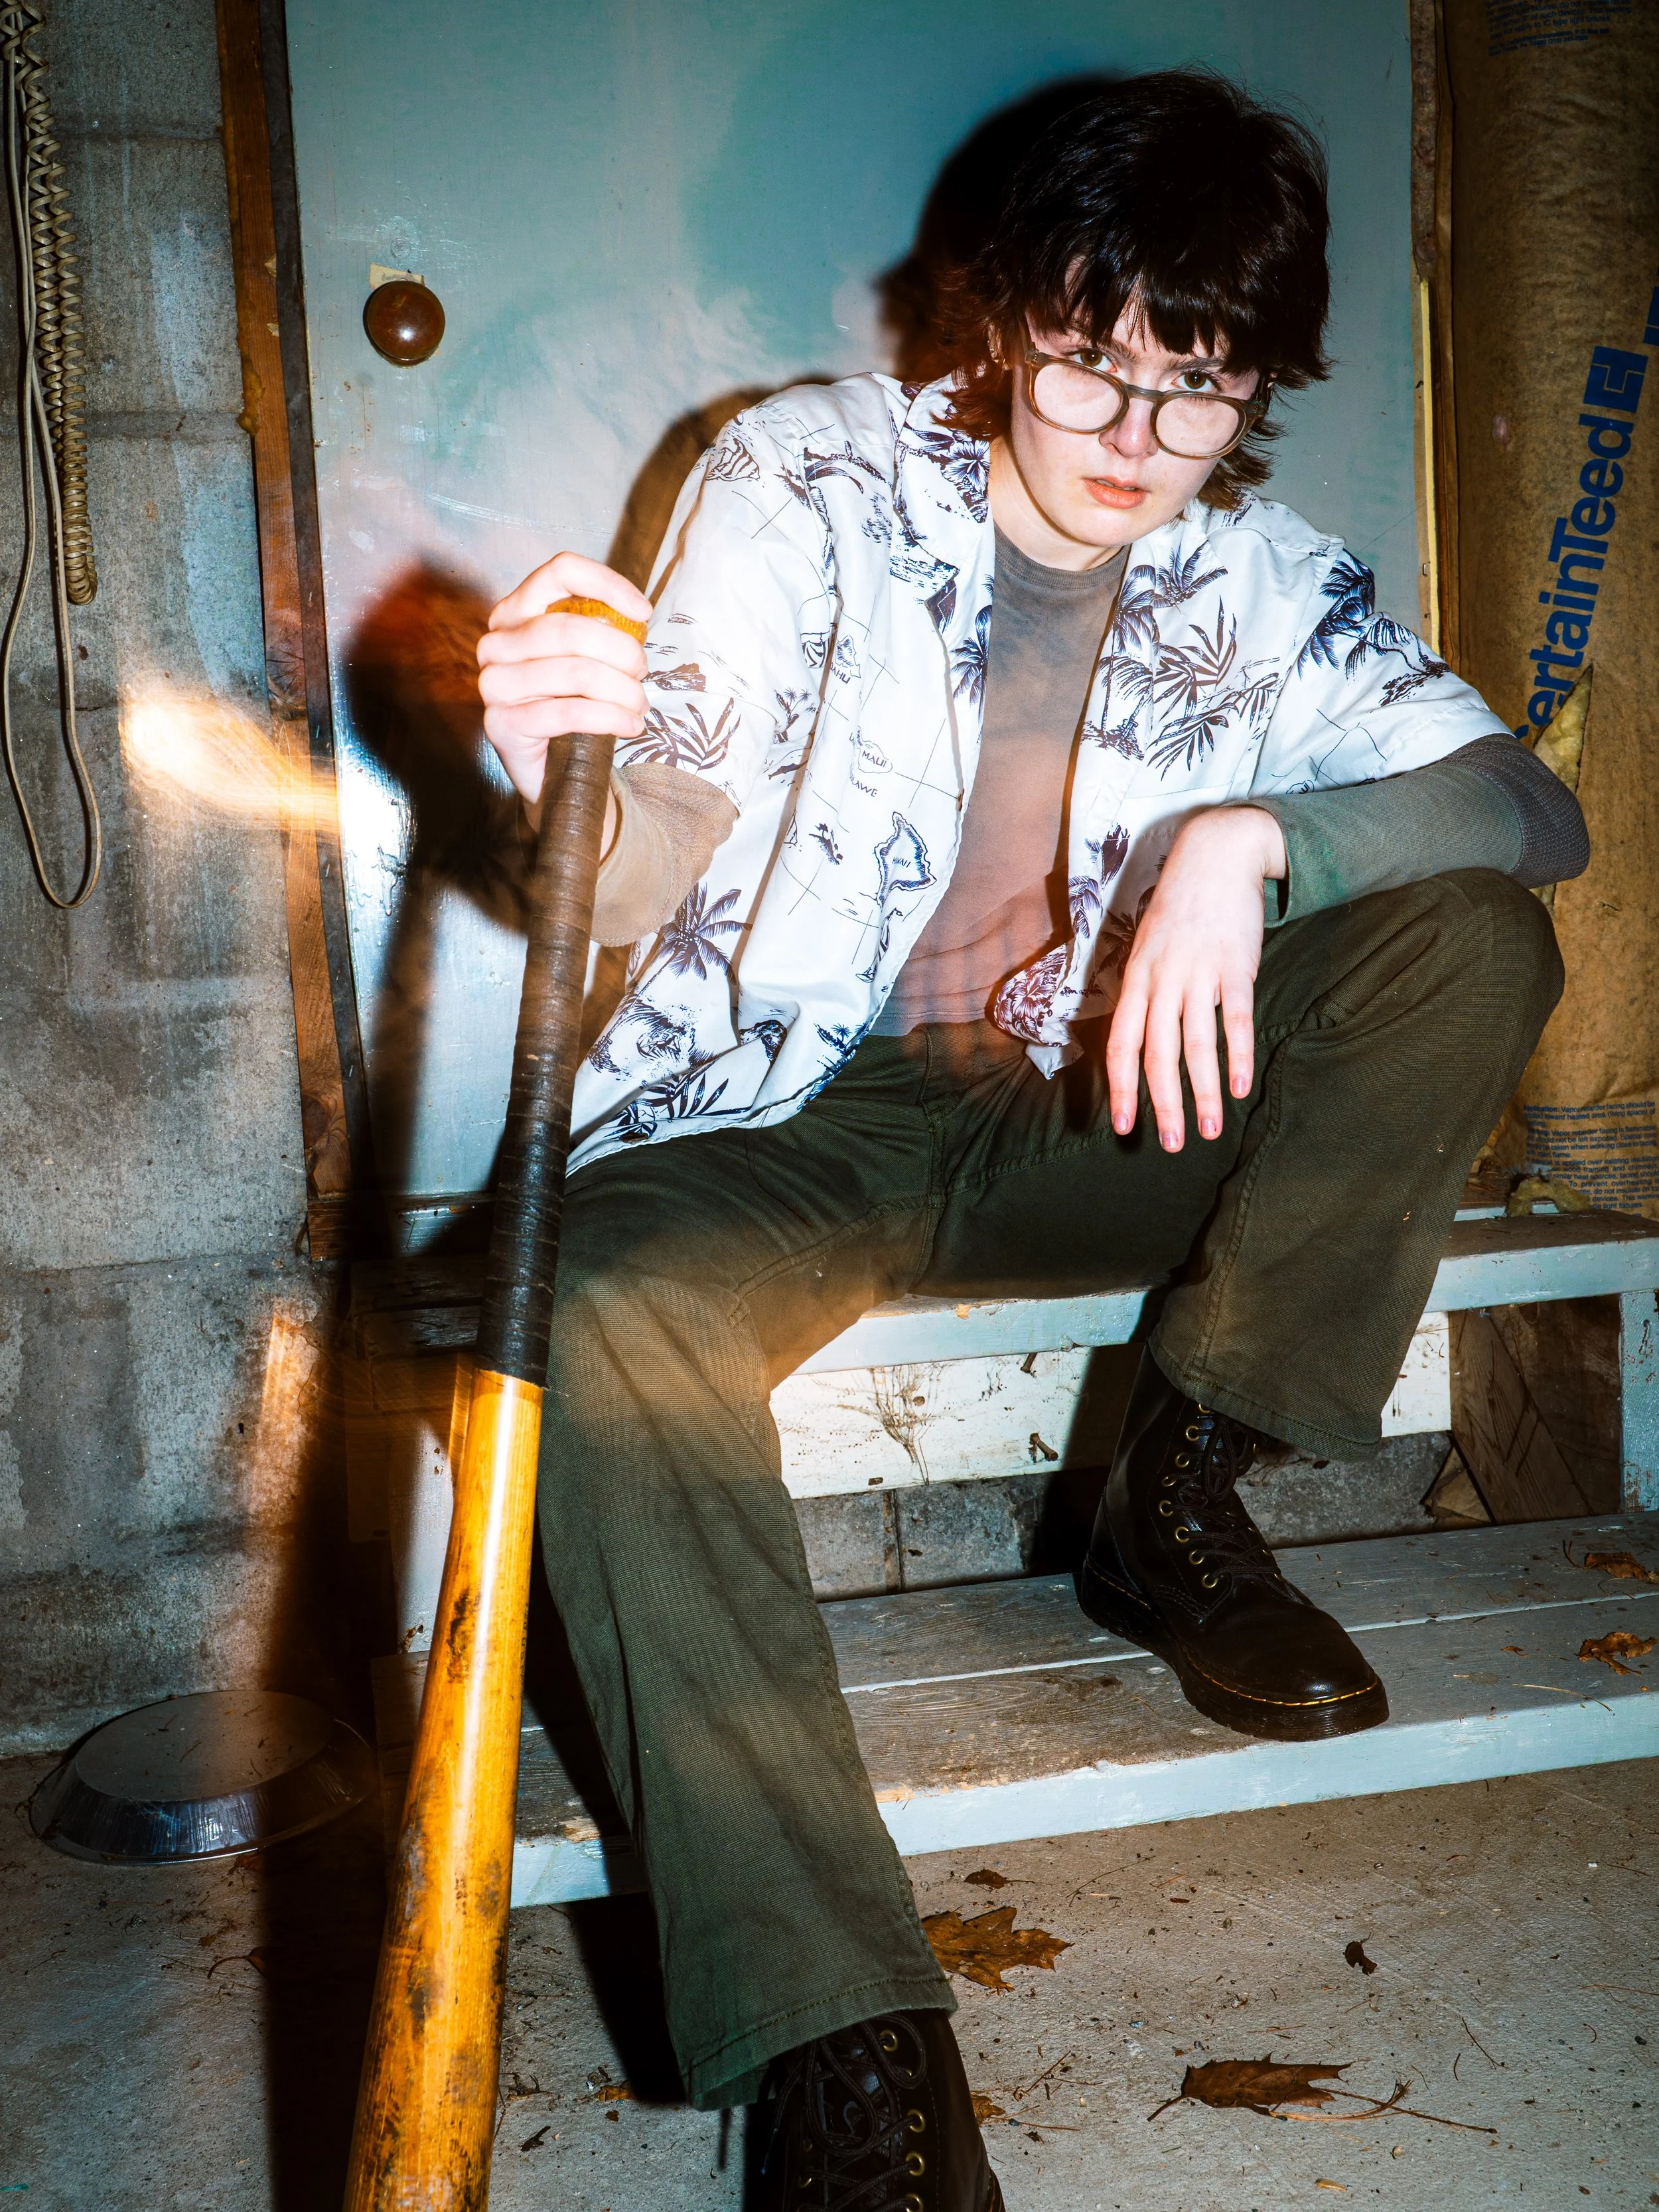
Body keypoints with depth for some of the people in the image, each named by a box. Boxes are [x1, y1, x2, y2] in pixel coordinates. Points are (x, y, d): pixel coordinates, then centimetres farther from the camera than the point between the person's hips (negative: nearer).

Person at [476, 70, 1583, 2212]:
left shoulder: (1258, 584, 4)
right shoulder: (811, 476, -5)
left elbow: (1530, 798, -5)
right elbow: (656, 869, -14)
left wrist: (1250, 837, -23)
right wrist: (570, 753, -39)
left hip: (1076, 1124, 3)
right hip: (776, 1124, -2)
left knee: (1474, 944, -16)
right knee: (600, 1321, -36)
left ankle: (1179, 1494, -7)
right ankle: (841, 2037, -33)